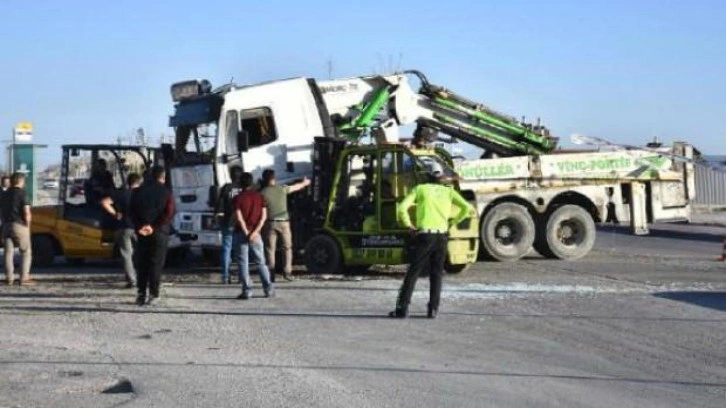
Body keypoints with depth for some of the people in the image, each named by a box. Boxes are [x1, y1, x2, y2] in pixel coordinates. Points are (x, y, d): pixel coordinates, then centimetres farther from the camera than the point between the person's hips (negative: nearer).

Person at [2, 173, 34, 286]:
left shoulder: (5, 194, 14)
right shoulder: (21, 193, -8)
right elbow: (27, 213, -15)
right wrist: (28, 226, -4)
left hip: (6, 225, 6)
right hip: (19, 225, -6)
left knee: (8, 252, 7)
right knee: (26, 252, 3)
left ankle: (10, 278, 5)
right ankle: (24, 278, -4)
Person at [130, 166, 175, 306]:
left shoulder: (139, 191, 6)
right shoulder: (166, 192, -3)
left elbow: (132, 211, -1)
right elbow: (169, 213, -13)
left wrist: (139, 227, -9)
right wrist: (154, 227, -14)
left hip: (142, 233, 2)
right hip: (159, 232, -2)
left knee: (141, 263, 8)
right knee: (156, 263, 2)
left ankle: (141, 294, 2)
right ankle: (153, 294, -2)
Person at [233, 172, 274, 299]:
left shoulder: (238, 198, -6)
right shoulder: (260, 197, 4)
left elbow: (239, 218, -13)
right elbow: (263, 216, -3)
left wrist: (247, 233, -8)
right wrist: (255, 232, -9)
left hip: (241, 233, -3)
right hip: (255, 234, 3)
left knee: (243, 263, 2)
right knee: (261, 262, 11)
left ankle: (247, 290, -3)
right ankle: (268, 288, 3)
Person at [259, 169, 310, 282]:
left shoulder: (262, 193, -4)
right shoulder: (282, 189, 3)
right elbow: (295, 187, 23)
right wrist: (304, 183, 43)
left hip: (270, 223, -1)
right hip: (283, 222, 1)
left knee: (270, 250, 4)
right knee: (287, 248, 12)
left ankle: (271, 274, 1)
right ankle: (287, 272, 4)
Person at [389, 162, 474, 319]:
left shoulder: (420, 189, 5)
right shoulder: (449, 191, 11)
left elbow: (402, 209, -7)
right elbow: (467, 208, 1)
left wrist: (409, 226, 4)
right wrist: (453, 221, 10)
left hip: (424, 235, -2)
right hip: (442, 236, 2)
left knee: (412, 273, 2)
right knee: (436, 274, 11)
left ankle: (402, 308, -2)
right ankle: (433, 309, 6)